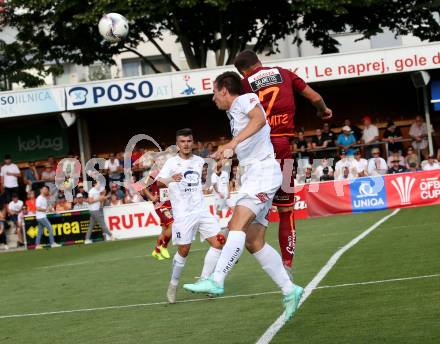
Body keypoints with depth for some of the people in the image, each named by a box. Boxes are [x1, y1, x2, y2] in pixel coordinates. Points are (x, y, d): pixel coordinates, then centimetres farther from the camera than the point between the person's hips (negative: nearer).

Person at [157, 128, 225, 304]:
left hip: (202, 210, 5)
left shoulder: (199, 161, 9)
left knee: (218, 242, -6)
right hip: (183, 214, -5)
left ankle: (203, 281, 3)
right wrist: (170, 179, -43)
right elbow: (159, 182, -21)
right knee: (183, 250, -5)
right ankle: (173, 285, 15)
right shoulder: (172, 162, -5)